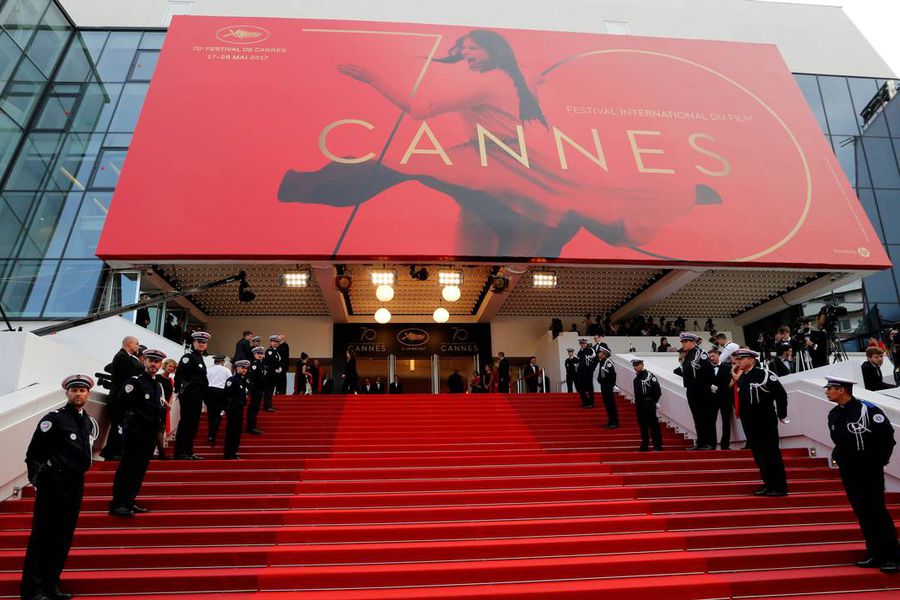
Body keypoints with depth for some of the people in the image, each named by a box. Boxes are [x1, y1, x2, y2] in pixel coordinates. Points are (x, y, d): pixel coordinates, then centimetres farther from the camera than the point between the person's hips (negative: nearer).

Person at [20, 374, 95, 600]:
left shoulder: (90, 423, 10)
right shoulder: (53, 419, -9)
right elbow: (33, 454, -6)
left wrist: (77, 476, 16)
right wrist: (38, 479, -5)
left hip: (76, 485, 6)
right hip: (52, 485, -6)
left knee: (63, 539, 11)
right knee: (42, 537, 0)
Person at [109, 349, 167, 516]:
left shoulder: (159, 385, 17)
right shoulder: (134, 382, -6)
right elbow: (126, 405, -13)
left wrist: (159, 422, 5)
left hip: (151, 433, 7)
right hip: (135, 432, -7)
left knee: (140, 469, 10)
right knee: (127, 469, -4)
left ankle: (129, 503, 18)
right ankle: (117, 504, 2)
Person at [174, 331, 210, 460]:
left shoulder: (200, 358, 18)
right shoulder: (188, 356, -8)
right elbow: (179, 374, -17)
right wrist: (180, 391, -17)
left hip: (197, 396, 9)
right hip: (188, 395, -9)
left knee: (193, 424, 11)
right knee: (185, 423, -5)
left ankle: (188, 452, 18)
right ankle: (180, 453, 1)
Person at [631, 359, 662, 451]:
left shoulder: (649, 376, -13)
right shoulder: (636, 378, 12)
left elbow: (658, 391, -15)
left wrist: (653, 401, -9)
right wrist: (637, 402, 11)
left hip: (649, 406, -8)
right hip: (639, 406, 8)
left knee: (653, 425, -3)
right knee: (642, 426, 13)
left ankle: (657, 446, 3)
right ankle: (645, 446, 22)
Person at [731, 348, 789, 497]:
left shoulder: (764, 374, -14)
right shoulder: (740, 377, 9)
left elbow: (781, 394, -10)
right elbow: (735, 398, 11)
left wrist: (782, 415, -4)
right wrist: (735, 380, 1)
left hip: (766, 423, -7)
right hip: (749, 422, 8)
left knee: (771, 454, 1)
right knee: (759, 455, 13)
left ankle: (780, 487, 11)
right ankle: (769, 484, 25)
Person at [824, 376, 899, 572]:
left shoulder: (867, 409, -16)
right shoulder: (833, 415, 5)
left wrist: (880, 459, -8)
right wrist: (837, 456, 7)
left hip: (870, 470, -6)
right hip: (848, 471, 7)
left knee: (877, 511, -1)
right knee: (862, 512, 10)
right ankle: (876, 555, 20)